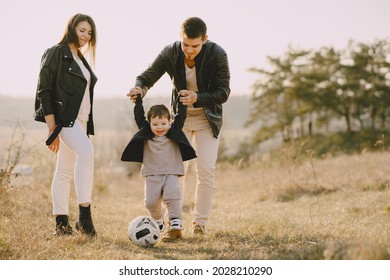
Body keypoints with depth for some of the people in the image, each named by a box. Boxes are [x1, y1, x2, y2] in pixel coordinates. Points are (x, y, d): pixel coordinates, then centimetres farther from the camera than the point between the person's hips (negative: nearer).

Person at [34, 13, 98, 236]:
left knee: (65, 171, 8)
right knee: (86, 151, -27)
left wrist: (86, 124, 18)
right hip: (64, 117, -9)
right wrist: (52, 127, -16)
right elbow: (44, 91, -10)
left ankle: (62, 223, 8)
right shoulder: (56, 54, -5)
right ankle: (84, 215, -29)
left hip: (80, 120, 9)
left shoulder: (80, 59, 20)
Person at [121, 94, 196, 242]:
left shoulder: (174, 132, 7)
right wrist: (138, 99, 2)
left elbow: (181, 116, 8)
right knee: (151, 202, -2)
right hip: (152, 175, 1)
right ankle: (158, 223, 22)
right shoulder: (146, 134, 7)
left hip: (171, 174, -1)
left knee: (172, 197, -17)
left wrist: (182, 101, 3)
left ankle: (176, 226, -17)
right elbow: (139, 117, 5)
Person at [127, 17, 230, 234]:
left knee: (206, 170, -7)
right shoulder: (170, 53, -17)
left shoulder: (217, 55, -22)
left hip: (208, 118, -1)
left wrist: (198, 98, -35)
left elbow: (223, 92, -17)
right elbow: (147, 77, -7)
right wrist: (139, 89, -32)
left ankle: (201, 222, 3)